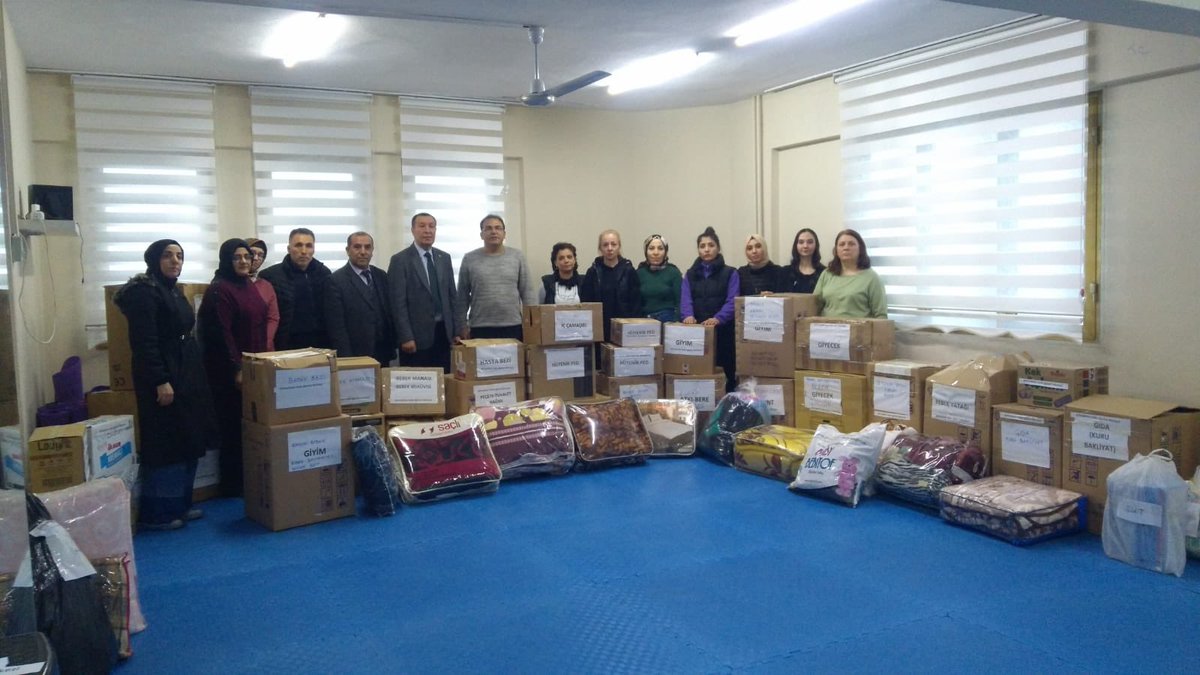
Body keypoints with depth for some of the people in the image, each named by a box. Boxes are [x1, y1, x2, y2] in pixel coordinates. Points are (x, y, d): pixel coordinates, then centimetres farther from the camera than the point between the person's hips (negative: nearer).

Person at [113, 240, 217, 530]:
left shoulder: (174, 290, 15)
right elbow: (144, 342, -20)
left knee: (188, 441, 12)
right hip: (162, 378, -10)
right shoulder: (144, 292, -13)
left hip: (186, 374, 10)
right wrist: (160, 381, -24)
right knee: (166, 445, -6)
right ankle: (155, 513, 3)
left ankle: (180, 504, 22)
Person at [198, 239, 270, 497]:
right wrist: (236, 368, -19)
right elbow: (221, 333, -18)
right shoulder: (219, 289, -13)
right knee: (234, 426, -1)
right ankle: (233, 484, 8)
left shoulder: (249, 286, 14)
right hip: (229, 369, -8)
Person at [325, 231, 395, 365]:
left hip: (383, 355, 5)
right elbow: (336, 326, -10)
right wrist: (347, 359, -14)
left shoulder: (381, 276, 10)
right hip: (355, 357, -5)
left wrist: (392, 348, 7)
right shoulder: (336, 280, -7)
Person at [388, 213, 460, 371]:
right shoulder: (400, 260, -4)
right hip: (417, 335, -5)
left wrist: (456, 331, 7)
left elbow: (452, 296, 14)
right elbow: (398, 303, -9)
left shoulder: (444, 258, 12)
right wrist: (406, 337, -14)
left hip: (444, 332, 5)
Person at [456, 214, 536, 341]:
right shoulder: (469, 259, 5)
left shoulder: (517, 256, 6)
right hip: (480, 328, -1)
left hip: (514, 326, 1)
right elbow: (462, 296, 7)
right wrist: (462, 325, 3)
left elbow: (527, 292, 5)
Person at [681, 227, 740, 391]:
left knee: (725, 372, 0)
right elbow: (686, 299, -1)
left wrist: (718, 318, -27)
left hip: (723, 331, -2)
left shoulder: (730, 273, 5)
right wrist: (689, 315, -22)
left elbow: (732, 302, -8)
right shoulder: (690, 274, 14)